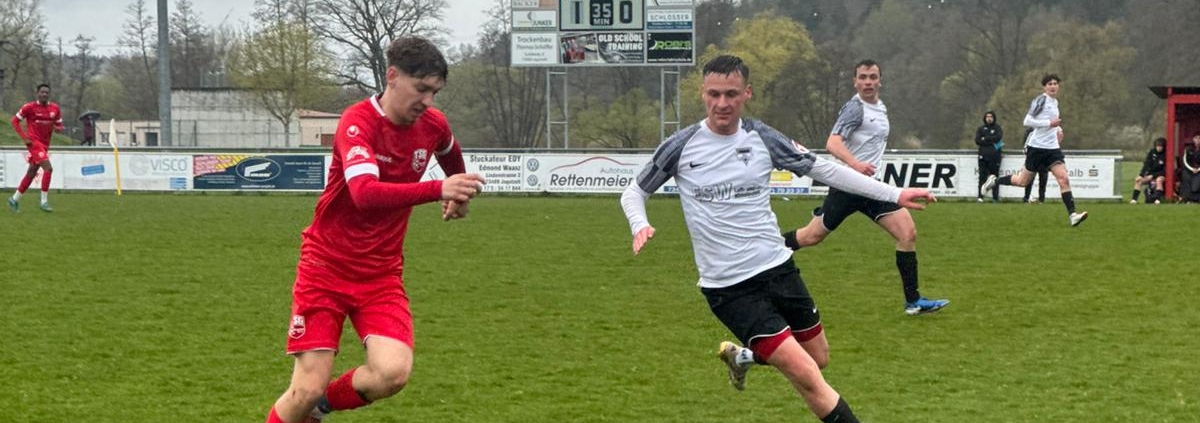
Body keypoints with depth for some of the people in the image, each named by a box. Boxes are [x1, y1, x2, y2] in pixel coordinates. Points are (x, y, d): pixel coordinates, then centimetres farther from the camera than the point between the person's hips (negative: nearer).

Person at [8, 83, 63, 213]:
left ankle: (14, 199, 25)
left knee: (31, 173, 12)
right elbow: (15, 121, 0)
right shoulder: (29, 107, -7)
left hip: (45, 145, 6)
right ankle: (44, 202, -16)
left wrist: (57, 128, -10)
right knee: (48, 168, -20)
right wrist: (24, 137, -9)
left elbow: (59, 125, 16)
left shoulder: (55, 108, 6)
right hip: (34, 142, -6)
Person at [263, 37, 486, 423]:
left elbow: (450, 155, 26)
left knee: (393, 374, -18)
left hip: (382, 274, 4)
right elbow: (365, 193, -38)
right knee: (308, 389, -10)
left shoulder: (433, 124, -1)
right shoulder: (358, 121, -20)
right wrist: (438, 189, -48)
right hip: (326, 270, -4)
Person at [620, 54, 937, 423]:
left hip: (777, 269, 4)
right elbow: (634, 192, 6)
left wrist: (894, 194, 0)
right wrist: (640, 225, -16)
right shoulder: (680, 147, -7)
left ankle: (741, 355, 39)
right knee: (805, 375, -14)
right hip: (728, 287, -4)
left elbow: (824, 170, 4)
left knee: (818, 359, 17)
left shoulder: (762, 139, -2)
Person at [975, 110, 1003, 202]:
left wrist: (985, 139, -5)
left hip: (994, 157, -2)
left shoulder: (998, 128, 10)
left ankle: (995, 197, 0)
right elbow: (977, 140, 0)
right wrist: (991, 142, -7)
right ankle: (980, 196, -2)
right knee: (982, 177, -1)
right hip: (983, 157, 2)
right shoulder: (981, 128, 14)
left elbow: (998, 137, -10)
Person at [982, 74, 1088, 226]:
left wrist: (1058, 130, 14)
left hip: (1053, 148, 6)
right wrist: (1049, 123, -20)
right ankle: (995, 181, 31)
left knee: (1063, 179, -12)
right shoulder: (1041, 100, -10)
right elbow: (1027, 121, -17)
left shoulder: (1055, 102, 15)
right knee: (1023, 181, 6)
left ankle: (1072, 215, -18)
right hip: (1037, 147, -6)